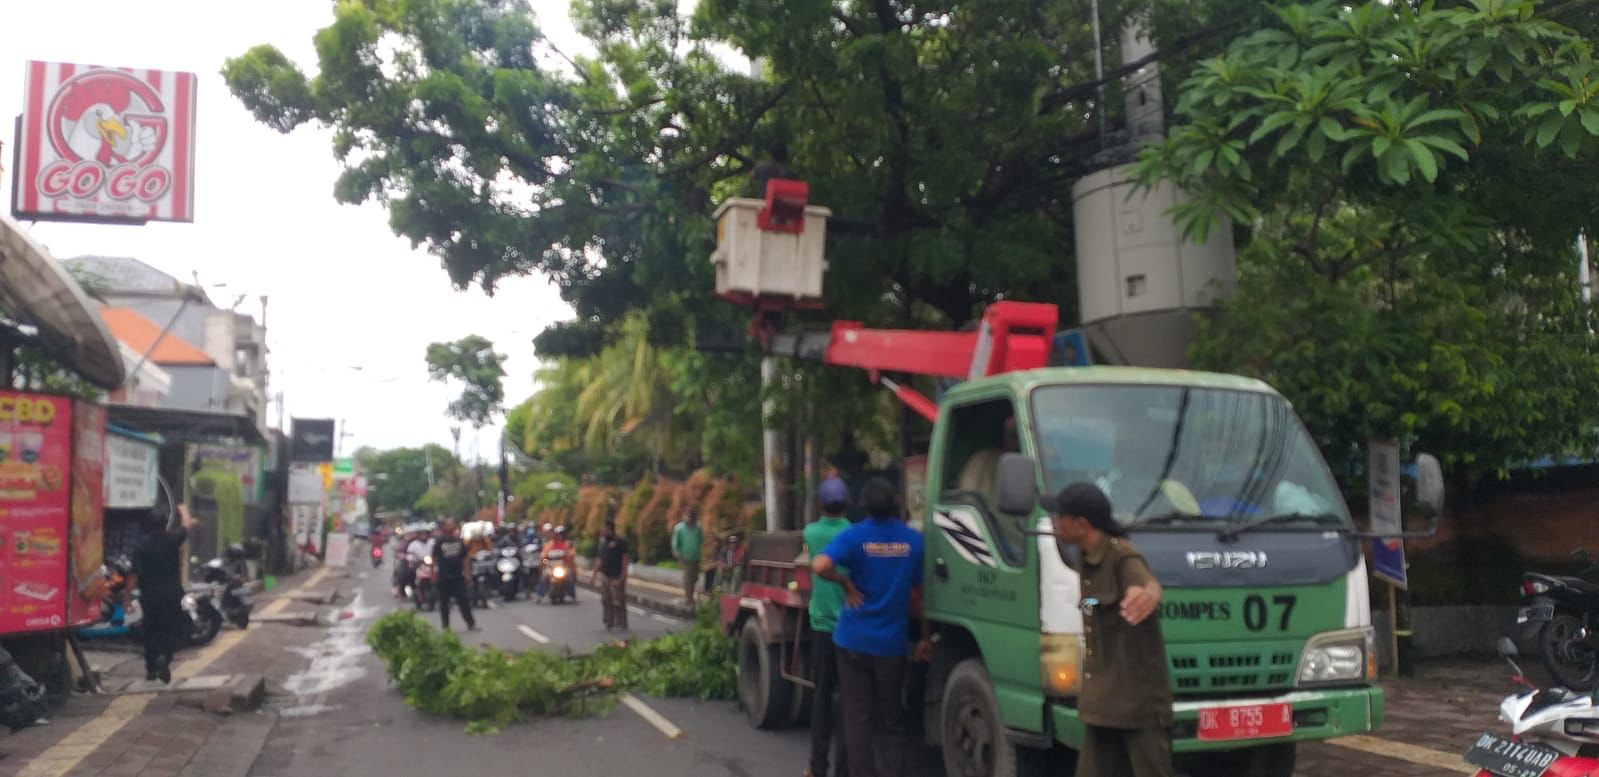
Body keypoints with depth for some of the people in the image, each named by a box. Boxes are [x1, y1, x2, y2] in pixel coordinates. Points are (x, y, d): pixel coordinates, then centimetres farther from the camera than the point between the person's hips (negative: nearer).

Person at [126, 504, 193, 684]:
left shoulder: (143, 546, -5)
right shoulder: (172, 539, -6)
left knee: (151, 631, 15)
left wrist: (126, 596, -2)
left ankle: (151, 669, 21)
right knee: (172, 630, 3)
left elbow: (135, 574, -8)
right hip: (171, 595, -2)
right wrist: (183, 510, 34)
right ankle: (164, 656, -23)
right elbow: (186, 524, 14)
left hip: (149, 596, 2)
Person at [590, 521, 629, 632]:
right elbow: (600, 560, 16)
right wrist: (594, 575, 12)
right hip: (606, 577, 7)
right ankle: (609, 624, 17)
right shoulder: (603, 542, 11)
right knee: (606, 602, 9)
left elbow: (625, 561, -11)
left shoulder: (620, 542, -9)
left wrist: (621, 578, -16)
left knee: (618, 602, -6)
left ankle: (621, 624, 0)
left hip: (616, 578, -7)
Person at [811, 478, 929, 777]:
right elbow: (920, 592, 5)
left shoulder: (854, 536, -9)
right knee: (891, 719, 13)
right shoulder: (914, 540, -1)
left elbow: (820, 566, -25)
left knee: (858, 718, 6)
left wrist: (846, 583, -8)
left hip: (854, 640, -2)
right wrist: (926, 637, 14)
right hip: (892, 642, 2)